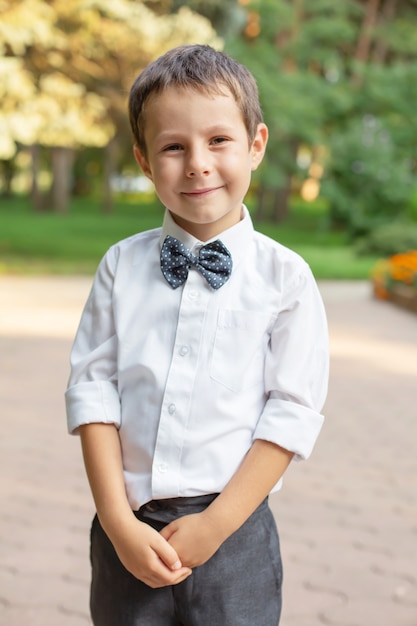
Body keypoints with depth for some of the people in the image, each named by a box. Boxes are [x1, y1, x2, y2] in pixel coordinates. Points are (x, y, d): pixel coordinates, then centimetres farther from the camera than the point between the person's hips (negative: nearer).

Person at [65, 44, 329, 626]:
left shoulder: (285, 275, -5)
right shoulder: (121, 265, 1)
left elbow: (293, 412, -7)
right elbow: (91, 388, -2)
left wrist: (216, 524, -12)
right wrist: (118, 522, -10)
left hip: (233, 533, -1)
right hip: (127, 531, 2)